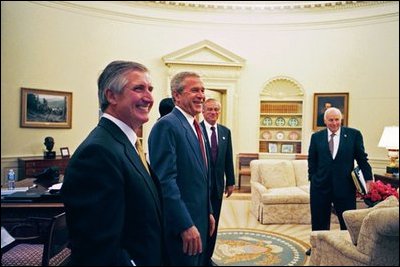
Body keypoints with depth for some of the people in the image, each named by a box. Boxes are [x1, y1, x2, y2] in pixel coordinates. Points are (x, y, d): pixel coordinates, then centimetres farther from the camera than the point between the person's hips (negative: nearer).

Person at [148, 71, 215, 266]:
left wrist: (208, 212, 16)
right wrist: (185, 225, -23)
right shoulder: (166, 125, -17)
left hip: (198, 220, 9)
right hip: (181, 224, -9)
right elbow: (166, 180, -23)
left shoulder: (195, 127, 12)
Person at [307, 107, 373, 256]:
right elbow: (312, 161, 8)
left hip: (345, 185, -1)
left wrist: (368, 179, -4)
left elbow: (362, 158, 1)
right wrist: (313, 179, 2)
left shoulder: (354, 134, 0)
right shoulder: (316, 137, 4)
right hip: (321, 186, 2)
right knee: (319, 220, 12)